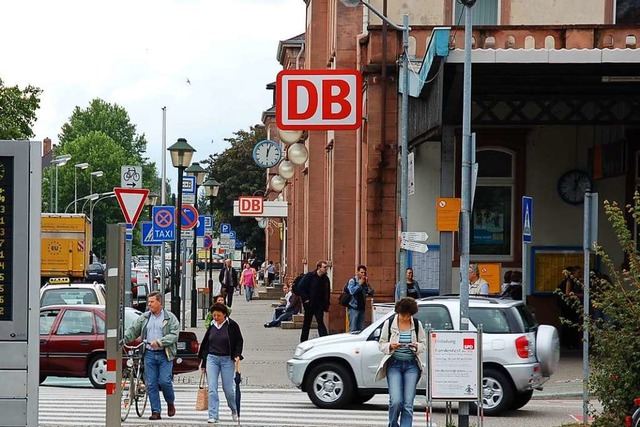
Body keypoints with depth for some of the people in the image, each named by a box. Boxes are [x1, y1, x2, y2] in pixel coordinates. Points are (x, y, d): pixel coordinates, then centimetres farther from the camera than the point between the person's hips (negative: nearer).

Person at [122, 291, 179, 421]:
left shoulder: (170, 317, 1)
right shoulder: (144, 317, 13)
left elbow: (174, 334, -9)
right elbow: (133, 330, 9)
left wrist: (159, 342, -21)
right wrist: (123, 339, -9)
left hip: (165, 354, -4)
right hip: (149, 354, 4)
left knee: (164, 381, -10)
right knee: (151, 384, 0)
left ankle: (170, 403, 18)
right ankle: (156, 412, 4)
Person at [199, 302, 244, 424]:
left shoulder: (232, 326, -2)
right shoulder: (211, 326, 9)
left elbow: (239, 341, 3)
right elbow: (205, 344, 15)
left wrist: (237, 355, -12)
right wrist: (203, 362, 16)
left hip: (227, 360, -3)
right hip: (212, 359, 3)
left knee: (228, 388, 1)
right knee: (212, 389, -6)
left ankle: (234, 410, 29)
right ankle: (213, 416, -7)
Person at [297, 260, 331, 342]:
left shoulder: (326, 279, 4)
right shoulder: (310, 276, -7)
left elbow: (327, 293, 13)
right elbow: (300, 287, -8)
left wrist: (327, 305, 7)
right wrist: (305, 299, -12)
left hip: (320, 305, 2)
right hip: (309, 304, -2)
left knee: (321, 323, -6)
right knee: (306, 323, 9)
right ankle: (303, 342, 20)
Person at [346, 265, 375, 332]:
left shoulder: (364, 282, 12)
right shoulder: (352, 281, -4)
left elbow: (371, 293, 7)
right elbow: (352, 291, -21)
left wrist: (367, 284, -6)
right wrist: (360, 284, -15)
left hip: (362, 307, 6)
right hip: (354, 307, -6)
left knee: (361, 329, 5)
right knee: (353, 329, -9)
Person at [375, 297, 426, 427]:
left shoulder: (417, 324, 4)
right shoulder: (389, 323, -1)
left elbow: (423, 344, 12)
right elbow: (381, 344, 4)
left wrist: (417, 346, -11)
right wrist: (390, 346, -17)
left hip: (411, 365, 2)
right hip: (394, 364, -2)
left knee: (408, 404, -4)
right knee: (396, 401, -13)